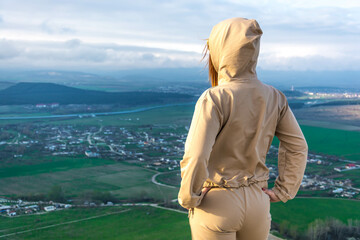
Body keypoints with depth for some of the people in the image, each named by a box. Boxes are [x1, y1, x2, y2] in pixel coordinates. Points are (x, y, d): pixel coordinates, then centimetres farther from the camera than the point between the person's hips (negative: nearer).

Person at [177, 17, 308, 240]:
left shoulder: (214, 100, -21)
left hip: (217, 204, -5)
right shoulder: (274, 97, -3)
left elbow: (195, 158, -27)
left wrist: (188, 198, -11)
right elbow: (297, 146, 3)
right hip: (257, 204, 5)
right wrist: (281, 193, 8)